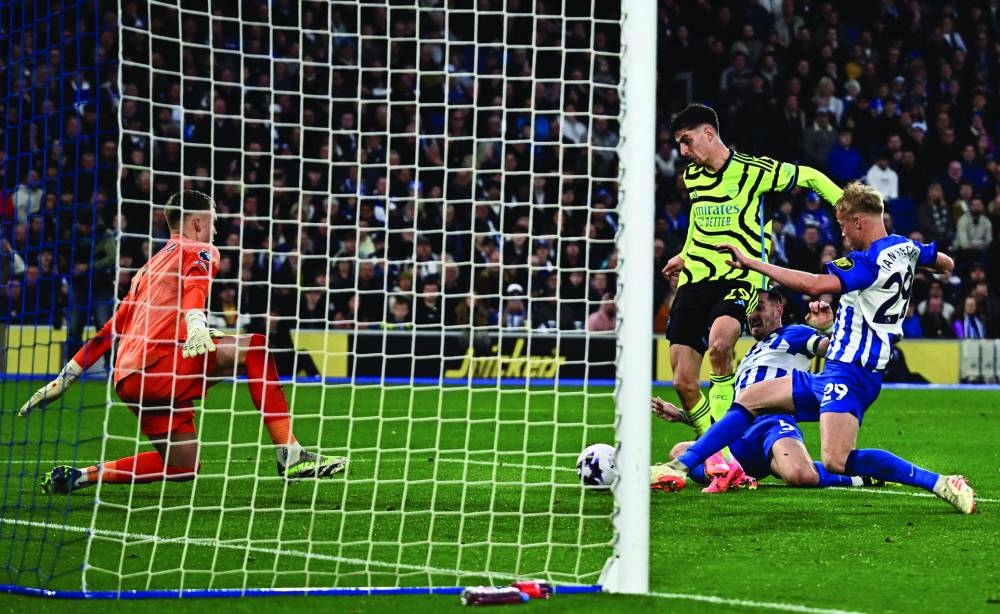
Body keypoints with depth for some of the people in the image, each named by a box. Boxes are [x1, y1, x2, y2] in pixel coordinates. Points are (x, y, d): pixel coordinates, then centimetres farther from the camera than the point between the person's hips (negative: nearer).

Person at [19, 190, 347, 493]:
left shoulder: (152, 265, 30)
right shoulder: (200, 251, 6)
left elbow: (110, 330, 29)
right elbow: (194, 289, -19)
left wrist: (65, 378, 29)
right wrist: (197, 328, -39)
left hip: (129, 379, 9)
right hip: (158, 364, -9)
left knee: (184, 467, 15)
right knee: (255, 347, -12)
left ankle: (78, 476, 9)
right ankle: (290, 456, -21)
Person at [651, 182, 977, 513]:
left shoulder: (869, 261, -19)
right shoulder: (905, 247, 9)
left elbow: (814, 285, -32)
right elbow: (946, 263, 28)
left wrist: (751, 263, -27)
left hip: (849, 373, -11)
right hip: (834, 372, 11)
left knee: (837, 461, -26)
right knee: (748, 400, 16)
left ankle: (941, 484, -20)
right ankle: (680, 467, 20)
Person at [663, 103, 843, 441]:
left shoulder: (753, 170, -7)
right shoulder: (691, 176, 12)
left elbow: (811, 177, 4)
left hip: (739, 278, -6)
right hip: (694, 281, 6)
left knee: (719, 342, -36)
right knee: (684, 383, -4)